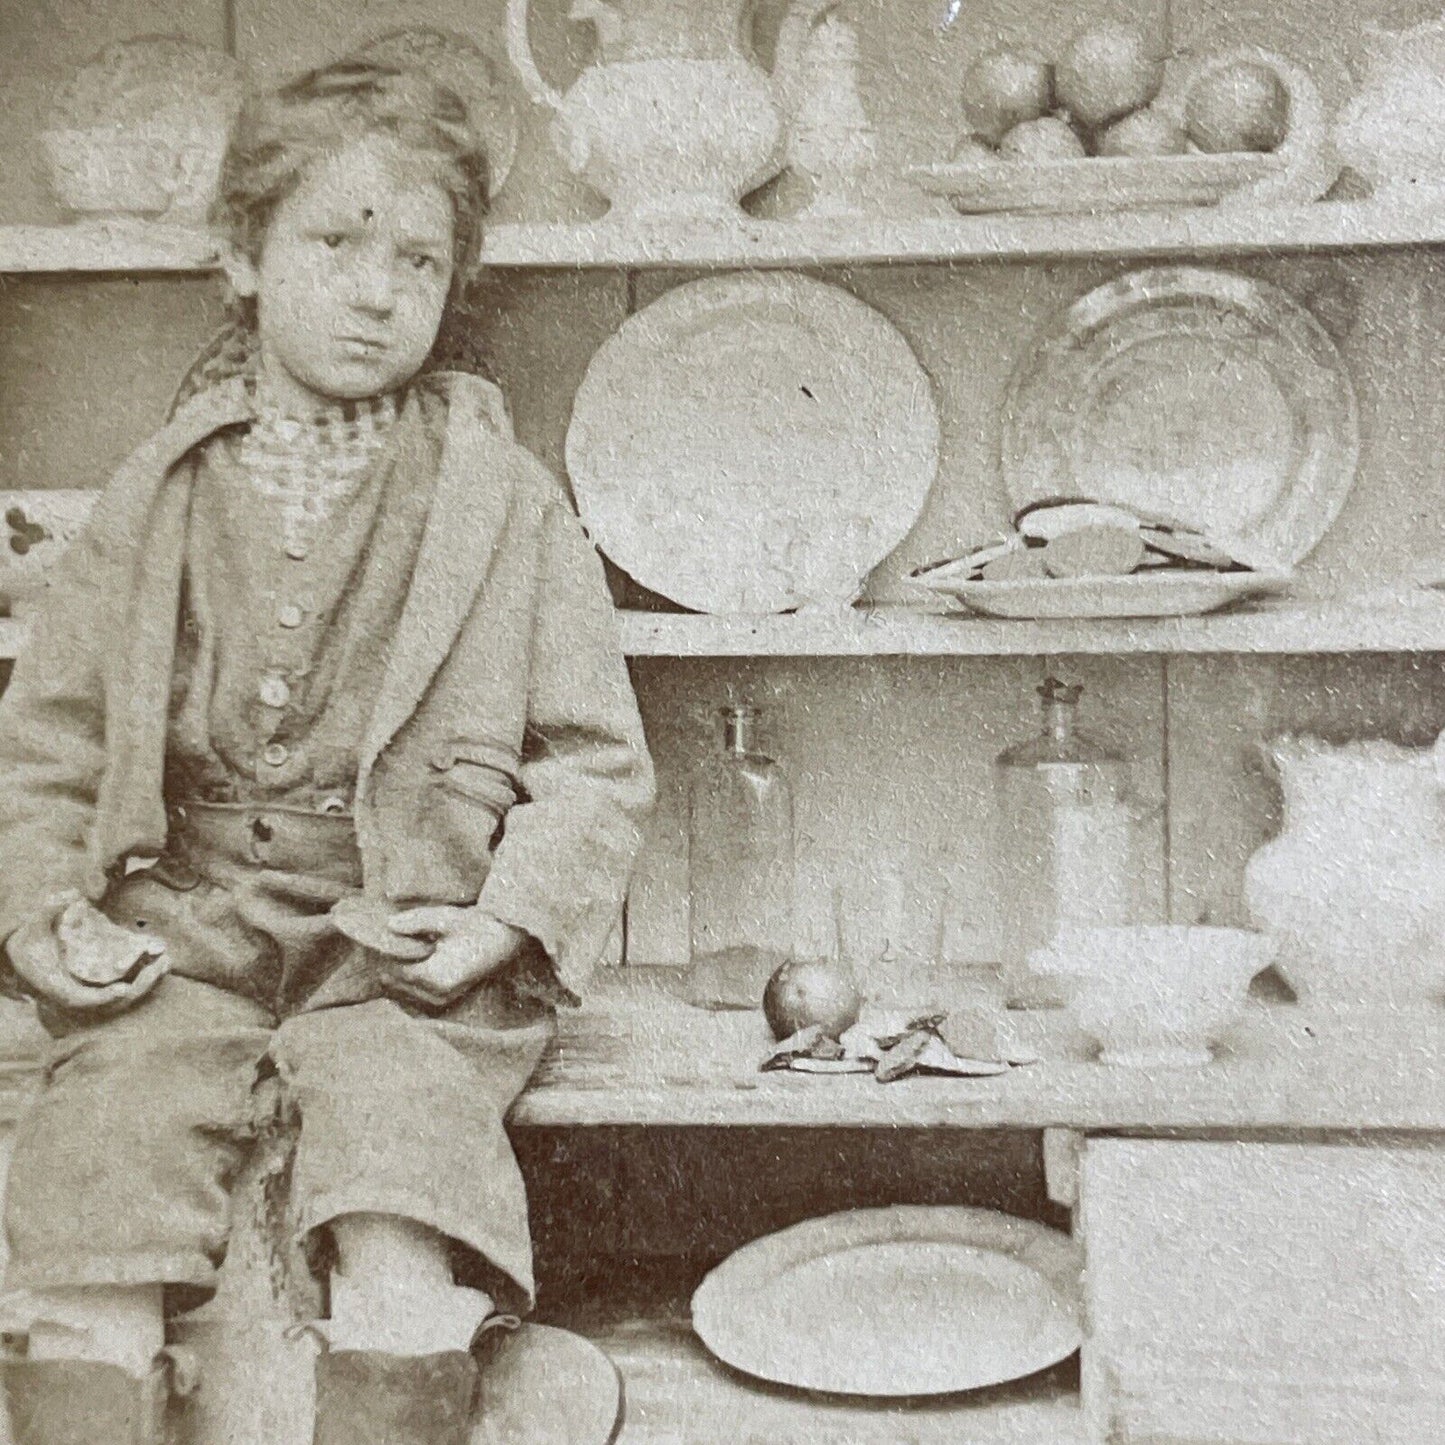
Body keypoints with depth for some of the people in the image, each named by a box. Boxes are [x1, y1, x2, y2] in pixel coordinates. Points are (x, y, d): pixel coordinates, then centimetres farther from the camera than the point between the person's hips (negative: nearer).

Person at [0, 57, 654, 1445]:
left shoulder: (506, 501, 3)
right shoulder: (156, 499, 9)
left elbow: (596, 755, 3)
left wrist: (509, 916, -10)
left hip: (411, 943, -2)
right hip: (183, 928, 3)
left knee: (400, 1286, -22)